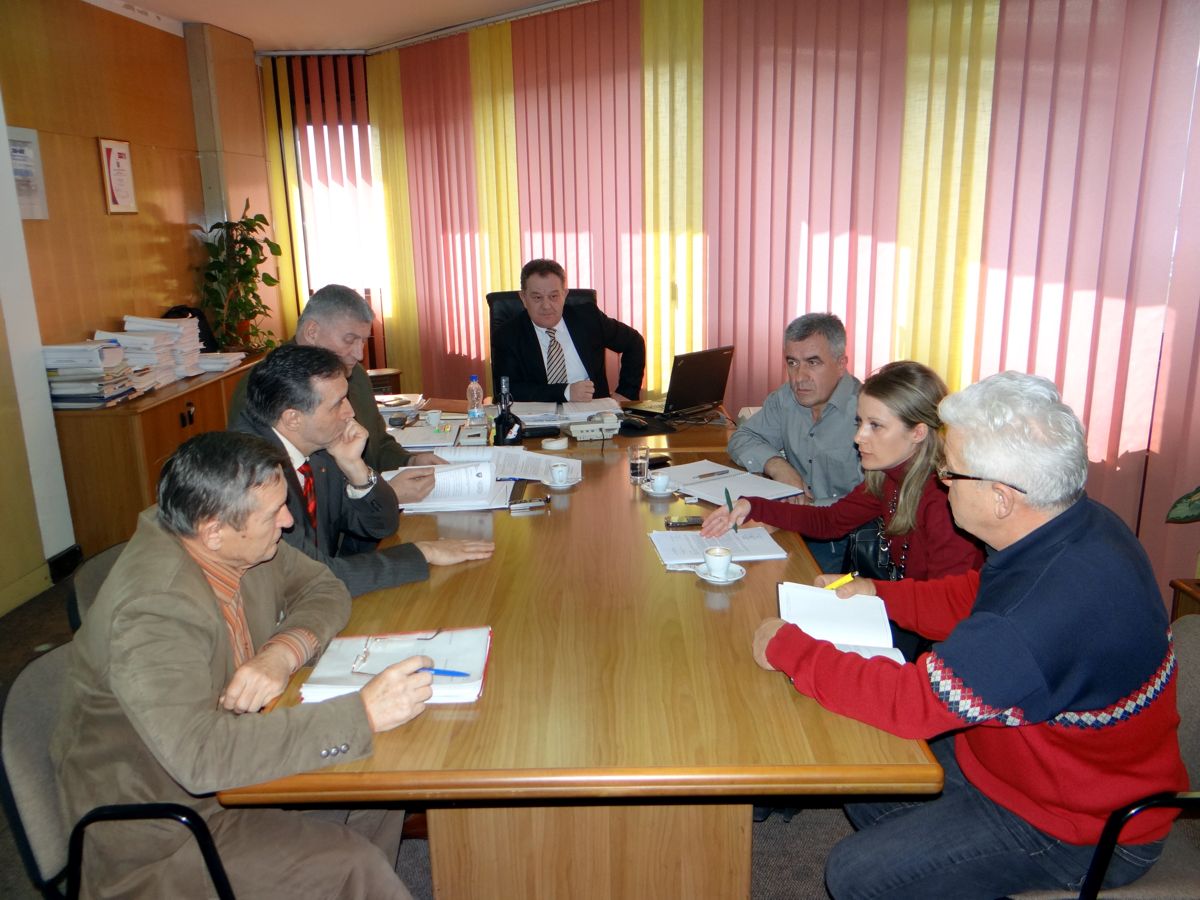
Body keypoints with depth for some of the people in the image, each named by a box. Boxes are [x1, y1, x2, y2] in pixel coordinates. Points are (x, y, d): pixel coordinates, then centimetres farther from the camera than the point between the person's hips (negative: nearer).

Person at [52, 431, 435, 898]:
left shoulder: (238, 542, -10)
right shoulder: (154, 607, -33)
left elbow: (323, 588, 2)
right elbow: (199, 754, -42)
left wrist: (285, 652, -20)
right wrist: (363, 713, -41)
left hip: (225, 758, 8)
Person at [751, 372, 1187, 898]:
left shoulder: (1052, 608, -40)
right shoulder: (1077, 526, -8)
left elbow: (912, 701, -33)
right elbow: (973, 598, 10)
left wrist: (786, 648, -22)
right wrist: (877, 593, 0)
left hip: (1079, 833, -9)